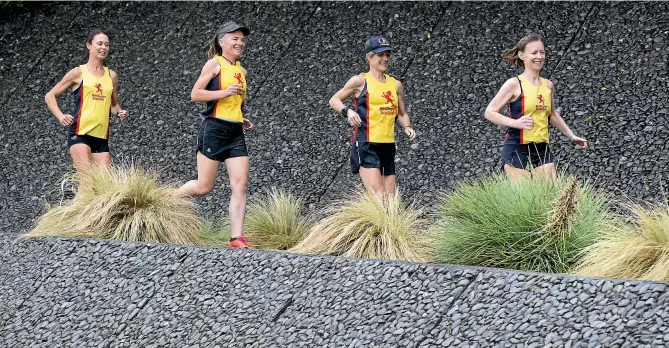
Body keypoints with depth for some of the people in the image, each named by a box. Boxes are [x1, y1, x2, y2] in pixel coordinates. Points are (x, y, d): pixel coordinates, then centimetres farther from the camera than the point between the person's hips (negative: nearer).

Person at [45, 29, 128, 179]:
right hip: (80, 133, -5)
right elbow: (50, 96, 6)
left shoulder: (111, 76, 14)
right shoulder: (78, 73, 2)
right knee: (88, 179, -18)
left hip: (102, 136, 5)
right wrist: (60, 116, -10)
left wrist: (119, 112, 4)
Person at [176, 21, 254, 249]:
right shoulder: (215, 64, -4)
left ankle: (236, 237, -8)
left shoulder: (241, 71, 17)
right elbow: (195, 94, -10)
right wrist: (225, 92, -19)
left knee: (240, 184, -6)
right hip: (214, 129, -7)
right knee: (204, 187, -3)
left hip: (236, 133, 7)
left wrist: (242, 121, 14)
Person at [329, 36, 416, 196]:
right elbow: (334, 100, 4)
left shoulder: (396, 85, 15)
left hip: (388, 146, 7)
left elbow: (402, 113, 25)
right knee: (378, 197, -20)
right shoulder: (360, 81, -1)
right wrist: (348, 111, -16)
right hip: (366, 145, -7)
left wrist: (407, 127, 4)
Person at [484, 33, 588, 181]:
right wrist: (515, 122, -21)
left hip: (542, 151, 5)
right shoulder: (514, 84, -6)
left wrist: (572, 136, 25)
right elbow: (489, 112, -8)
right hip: (517, 150, -5)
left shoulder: (548, 85, 11)